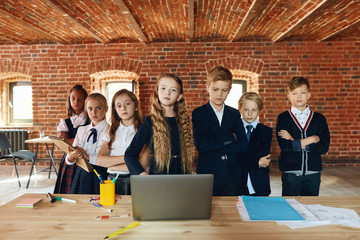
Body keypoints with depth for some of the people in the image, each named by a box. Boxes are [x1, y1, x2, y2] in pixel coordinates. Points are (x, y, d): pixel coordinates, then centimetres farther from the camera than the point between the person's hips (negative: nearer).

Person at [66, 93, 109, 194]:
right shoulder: (81, 130, 10)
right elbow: (68, 160, 6)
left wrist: (88, 157, -21)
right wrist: (72, 156, -16)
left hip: (101, 175, -4)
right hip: (81, 174, 4)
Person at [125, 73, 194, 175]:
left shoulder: (184, 120, 7)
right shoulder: (149, 122, -4)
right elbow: (129, 154, -3)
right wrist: (144, 175, -13)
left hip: (182, 177, 3)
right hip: (157, 178, -2)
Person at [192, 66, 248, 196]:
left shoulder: (235, 114, 10)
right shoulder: (198, 113, 0)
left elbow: (243, 145, -2)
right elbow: (200, 144, -14)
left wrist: (215, 146, -10)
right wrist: (230, 138, -9)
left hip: (233, 175, 3)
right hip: (209, 175, -2)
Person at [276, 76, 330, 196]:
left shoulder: (319, 118, 6)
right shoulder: (283, 118, -1)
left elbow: (324, 147, -6)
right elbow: (284, 146, -14)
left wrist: (295, 142, -11)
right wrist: (311, 139, -10)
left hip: (313, 173, 2)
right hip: (290, 172, -2)